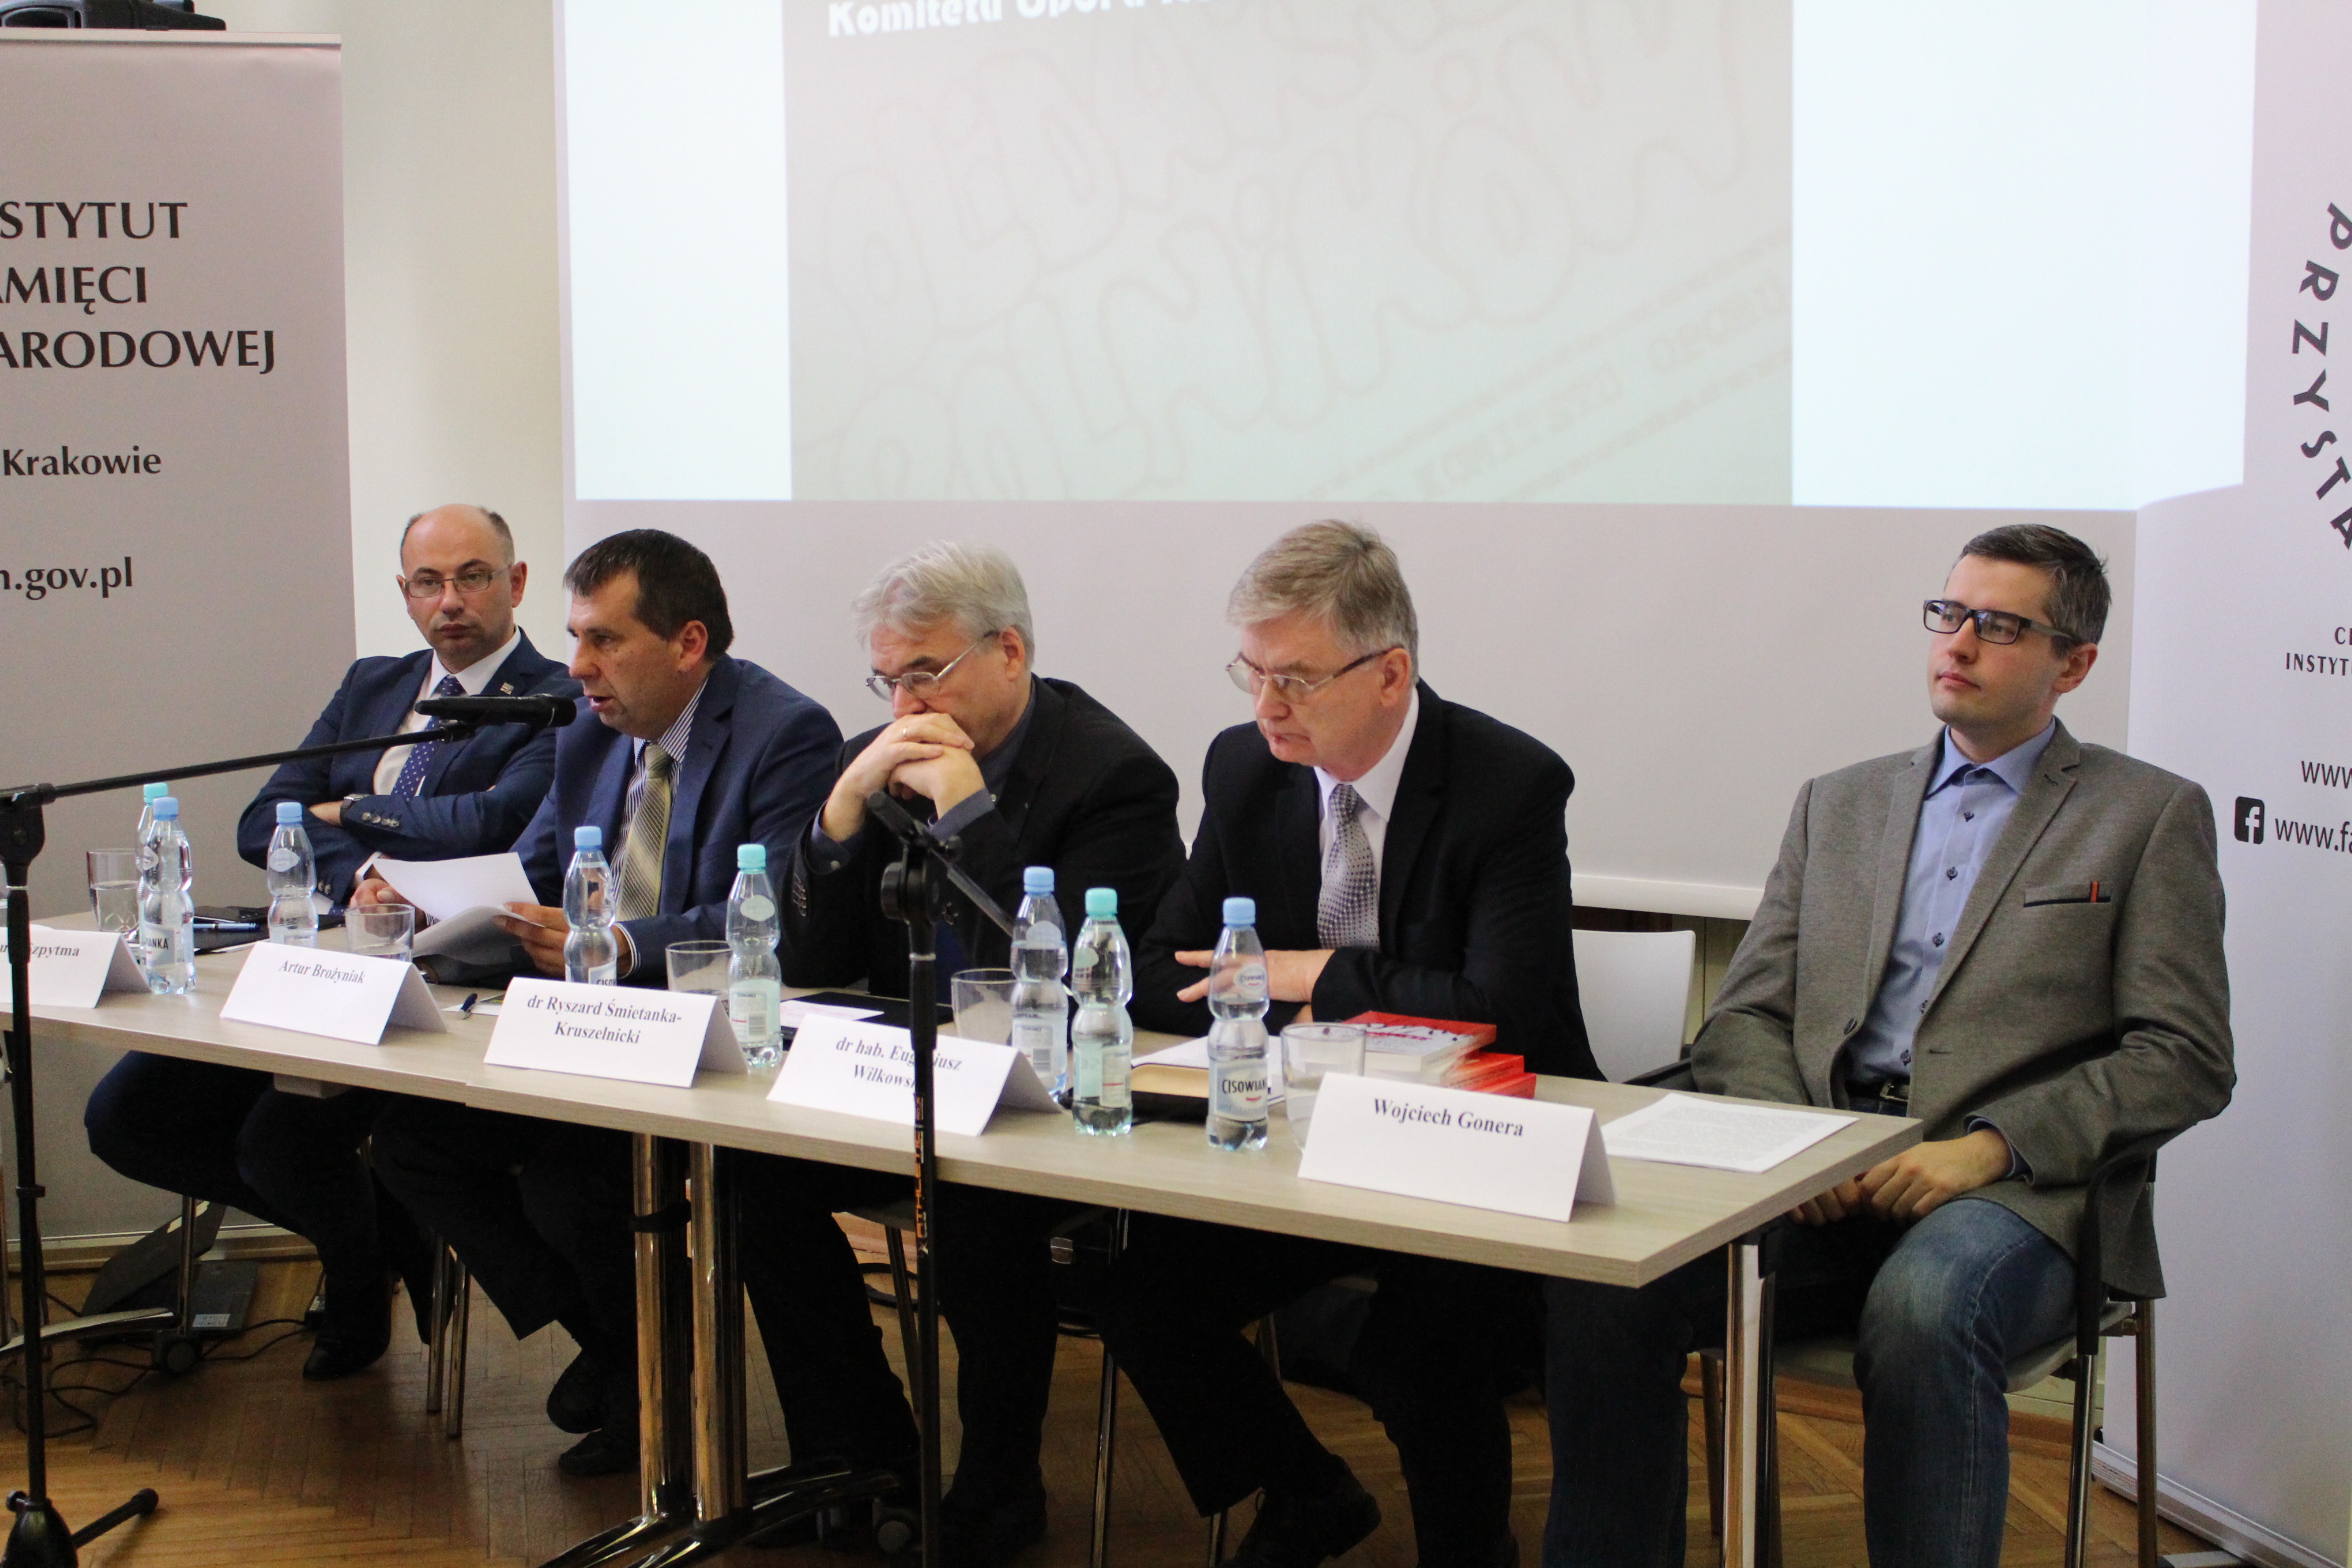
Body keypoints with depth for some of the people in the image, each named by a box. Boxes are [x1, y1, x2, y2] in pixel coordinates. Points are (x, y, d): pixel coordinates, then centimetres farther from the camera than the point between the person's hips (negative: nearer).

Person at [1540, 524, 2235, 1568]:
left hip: (2017, 1190, -3)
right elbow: (1744, 1020, 16)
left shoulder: (2150, 817, 10)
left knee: (1922, 1306, -38)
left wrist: (1992, 1144, -13)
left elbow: (2184, 1061, 0)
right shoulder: (1838, 804, 23)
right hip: (1821, 1175, 4)